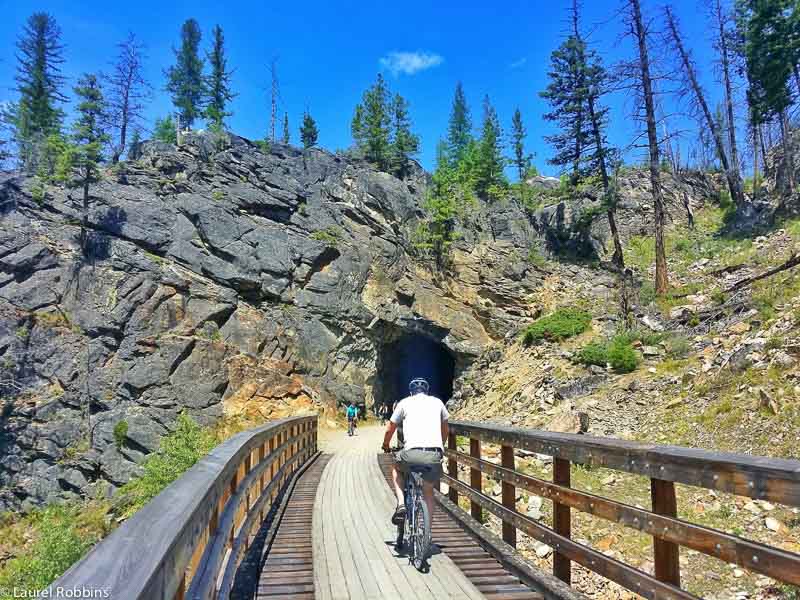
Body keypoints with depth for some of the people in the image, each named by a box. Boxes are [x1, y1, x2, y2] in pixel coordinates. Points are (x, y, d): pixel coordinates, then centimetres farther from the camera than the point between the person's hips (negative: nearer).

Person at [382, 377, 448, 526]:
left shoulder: (404, 403, 15)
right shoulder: (437, 402, 21)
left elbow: (389, 430, 21)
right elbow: (445, 430, 32)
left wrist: (386, 446, 41)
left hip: (413, 452, -2)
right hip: (435, 454, 2)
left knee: (396, 468, 31)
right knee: (428, 491, 25)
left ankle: (401, 504, 13)